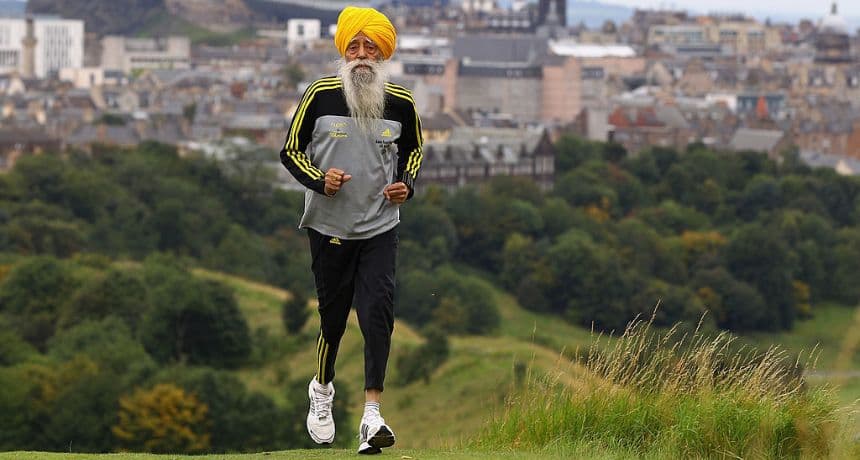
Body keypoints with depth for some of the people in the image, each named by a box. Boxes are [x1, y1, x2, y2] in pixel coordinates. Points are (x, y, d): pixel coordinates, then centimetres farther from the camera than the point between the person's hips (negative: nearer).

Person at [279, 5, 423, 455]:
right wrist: (319, 180, -17)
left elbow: (413, 149, 16)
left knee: (377, 313, -13)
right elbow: (291, 151, 1)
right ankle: (322, 389, 38)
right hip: (329, 226, -1)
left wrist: (407, 185, -3)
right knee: (333, 314, 9)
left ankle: (371, 417, -13)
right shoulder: (320, 96, -8)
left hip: (379, 228, 1)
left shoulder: (401, 103, -2)